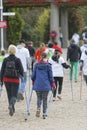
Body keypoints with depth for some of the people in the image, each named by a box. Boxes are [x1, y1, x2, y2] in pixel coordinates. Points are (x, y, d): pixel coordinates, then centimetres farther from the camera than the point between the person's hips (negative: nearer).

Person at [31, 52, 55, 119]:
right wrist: (53, 84, 11)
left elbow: (33, 75, 6)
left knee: (39, 98, 17)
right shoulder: (48, 66, -5)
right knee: (45, 99, 8)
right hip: (46, 86, -2)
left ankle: (38, 108, -9)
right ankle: (44, 114, 8)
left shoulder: (36, 65, 2)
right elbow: (50, 76, -2)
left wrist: (34, 82, 23)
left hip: (37, 85, 2)